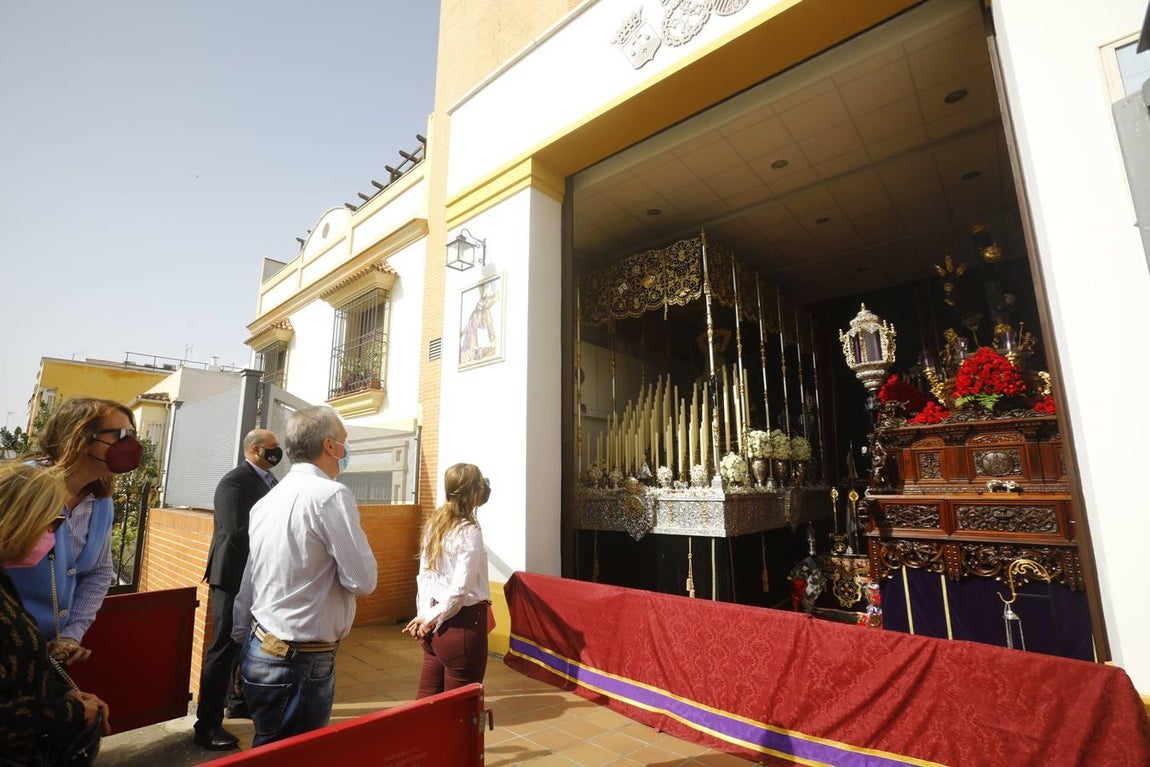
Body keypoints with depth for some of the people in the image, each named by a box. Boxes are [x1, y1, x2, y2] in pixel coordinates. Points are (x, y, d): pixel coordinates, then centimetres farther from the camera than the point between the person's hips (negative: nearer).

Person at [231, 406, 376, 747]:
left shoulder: (268, 499, 5)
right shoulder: (331, 495, -20)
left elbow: (247, 582, 13)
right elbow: (363, 579, -19)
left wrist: (243, 639, 23)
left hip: (261, 648, 9)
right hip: (300, 660, -9)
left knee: (270, 750, 23)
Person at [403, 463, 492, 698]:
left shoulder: (434, 523, 5)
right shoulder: (469, 531, -17)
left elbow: (424, 575, 6)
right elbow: (460, 588, -19)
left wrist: (425, 615, 2)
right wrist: (432, 618, -7)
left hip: (435, 624, 7)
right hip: (462, 623, -7)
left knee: (427, 697, 19)